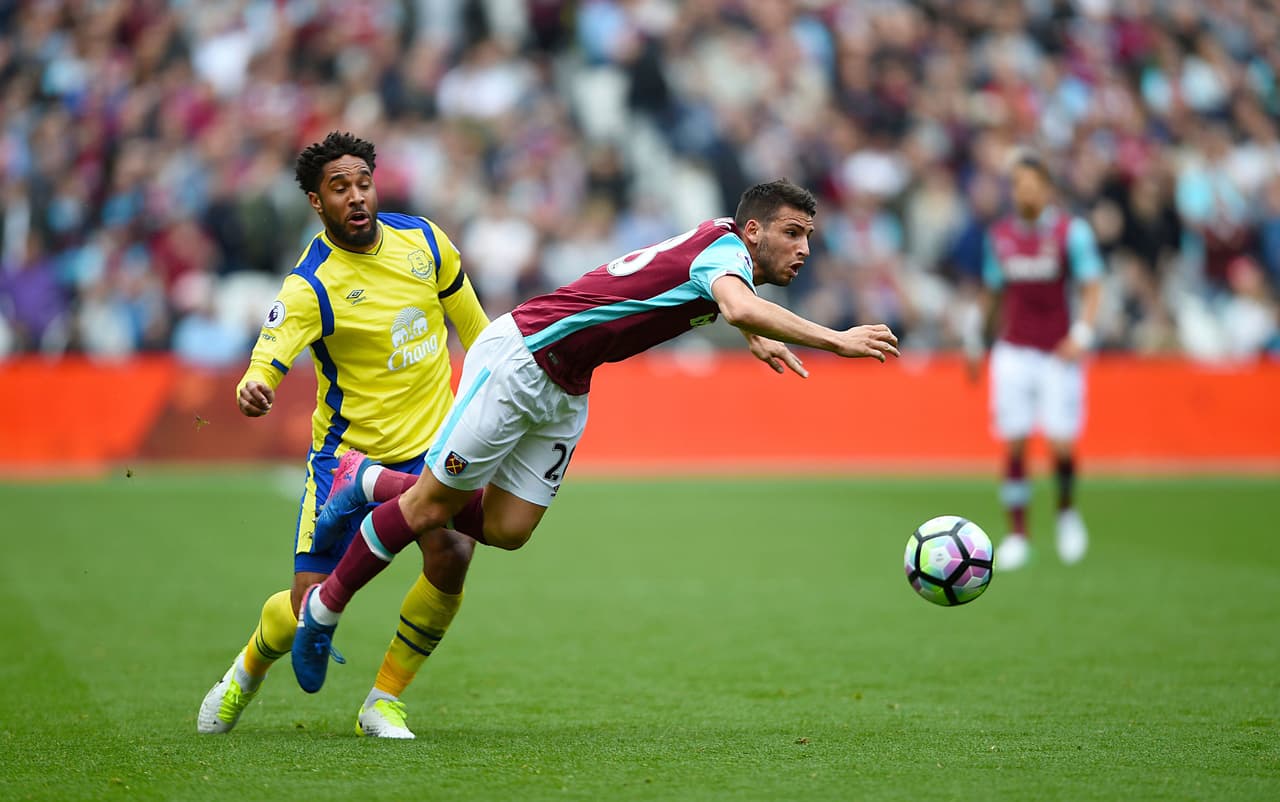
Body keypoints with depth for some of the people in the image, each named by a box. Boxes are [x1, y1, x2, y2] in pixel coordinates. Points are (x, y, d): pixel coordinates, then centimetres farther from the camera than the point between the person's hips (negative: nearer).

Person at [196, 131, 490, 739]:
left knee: (450, 558, -21)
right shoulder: (311, 285, -18)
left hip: (432, 443, 3)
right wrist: (252, 388, -56)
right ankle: (248, 671, 32)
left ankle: (384, 701, -1)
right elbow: (270, 355, -33)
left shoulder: (422, 239, -3)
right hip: (347, 451, -3)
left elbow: (468, 318, 15)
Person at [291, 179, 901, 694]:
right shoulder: (725, 247, -19)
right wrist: (832, 340, -42)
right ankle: (324, 608, 13)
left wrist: (755, 337, 27)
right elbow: (740, 307, -44)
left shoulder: (725, 246, 8)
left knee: (506, 530, 3)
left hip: (565, 390, 9)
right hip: (518, 357, -9)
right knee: (431, 504, -2)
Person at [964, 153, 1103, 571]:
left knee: (1061, 443, -9)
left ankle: (1067, 512, 20)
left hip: (1059, 352, -3)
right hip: (1013, 351, 3)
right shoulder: (999, 234, 7)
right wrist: (973, 340, 21)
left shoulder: (1071, 230, -4)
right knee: (1014, 443, -5)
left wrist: (1082, 334, -19)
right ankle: (1018, 534, 2)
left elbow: (1092, 286, -6)